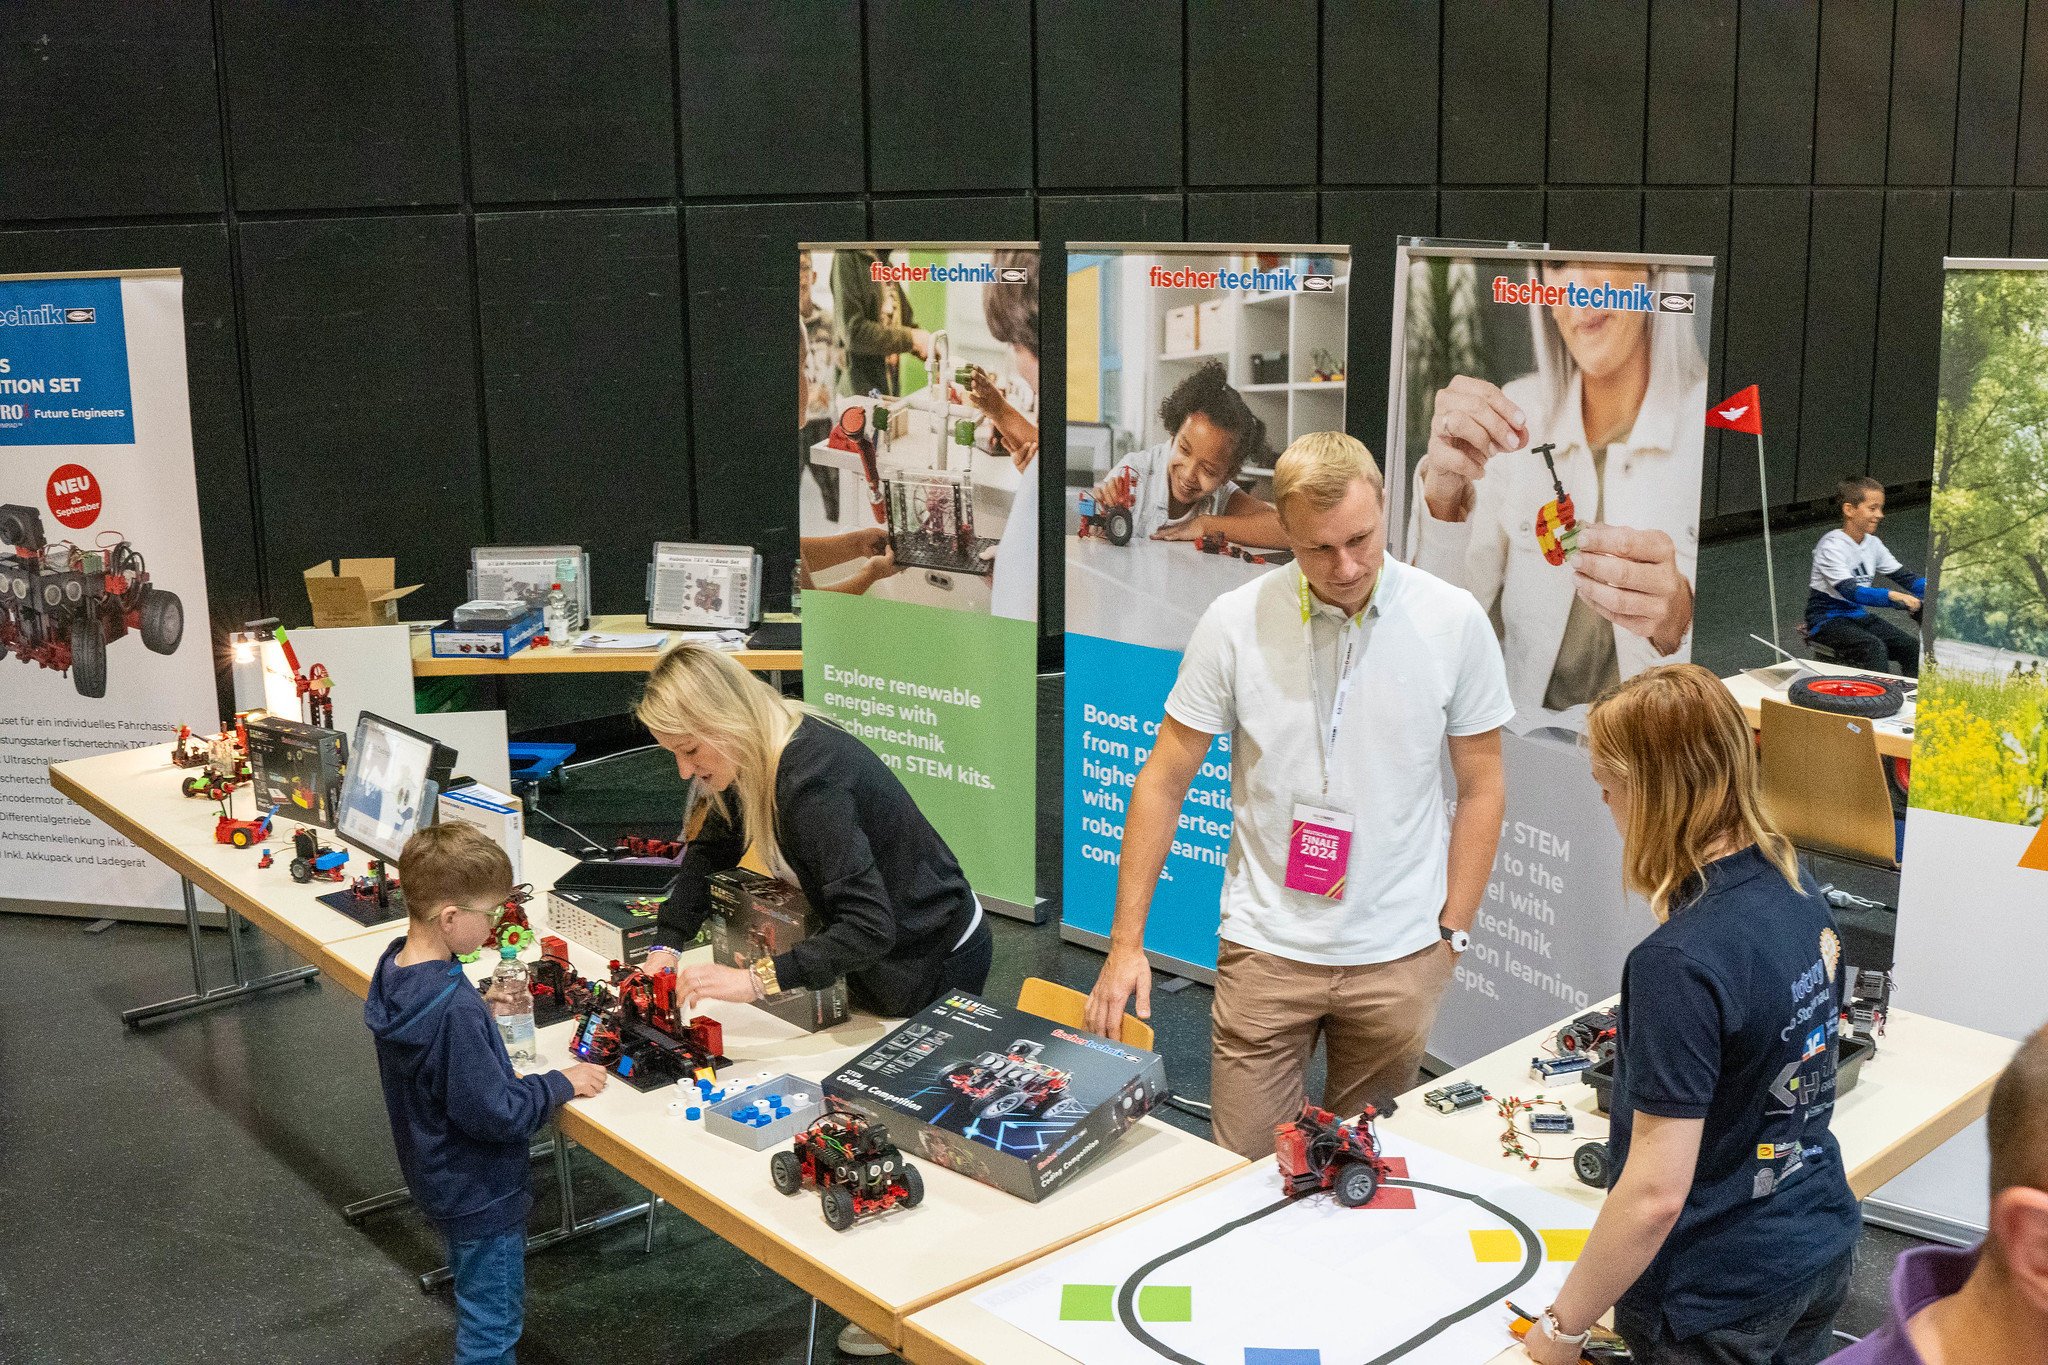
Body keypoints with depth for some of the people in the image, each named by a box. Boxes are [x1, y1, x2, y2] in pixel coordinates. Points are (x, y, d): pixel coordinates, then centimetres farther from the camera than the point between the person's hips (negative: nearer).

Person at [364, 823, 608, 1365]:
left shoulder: (394, 966, -9)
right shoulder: (456, 1010, -36)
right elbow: (494, 1113, -30)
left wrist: (482, 1008, 2)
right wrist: (561, 1084, -17)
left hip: (437, 1174, 9)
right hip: (479, 1194, -9)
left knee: (473, 1298, 30)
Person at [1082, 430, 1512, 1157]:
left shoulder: (1453, 621, -5)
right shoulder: (1233, 623, -7)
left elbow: (1482, 787, 4)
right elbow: (1164, 780, -1)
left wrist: (1451, 933, 1)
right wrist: (1126, 941, -4)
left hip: (1399, 957, 1)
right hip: (1265, 949, 0)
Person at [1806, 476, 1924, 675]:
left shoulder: (1872, 544, 7)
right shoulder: (1832, 546, -16)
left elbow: (1904, 578, 6)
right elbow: (1849, 591, -29)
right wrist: (1893, 596, -42)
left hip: (1858, 615, 7)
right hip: (1827, 619, -7)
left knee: (1912, 647, -11)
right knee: (1874, 647, -31)